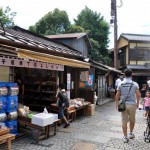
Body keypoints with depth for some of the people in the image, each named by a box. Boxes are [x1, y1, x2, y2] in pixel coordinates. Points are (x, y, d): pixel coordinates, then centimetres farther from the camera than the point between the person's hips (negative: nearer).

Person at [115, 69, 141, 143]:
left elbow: (117, 95, -2)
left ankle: (125, 137, 12)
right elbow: (138, 95, -7)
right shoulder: (135, 84, -5)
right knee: (132, 120, 20)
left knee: (124, 121, 7)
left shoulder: (120, 84, -3)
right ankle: (131, 133, 35)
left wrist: (117, 103, 10)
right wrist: (137, 103, 8)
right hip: (132, 104, 0)